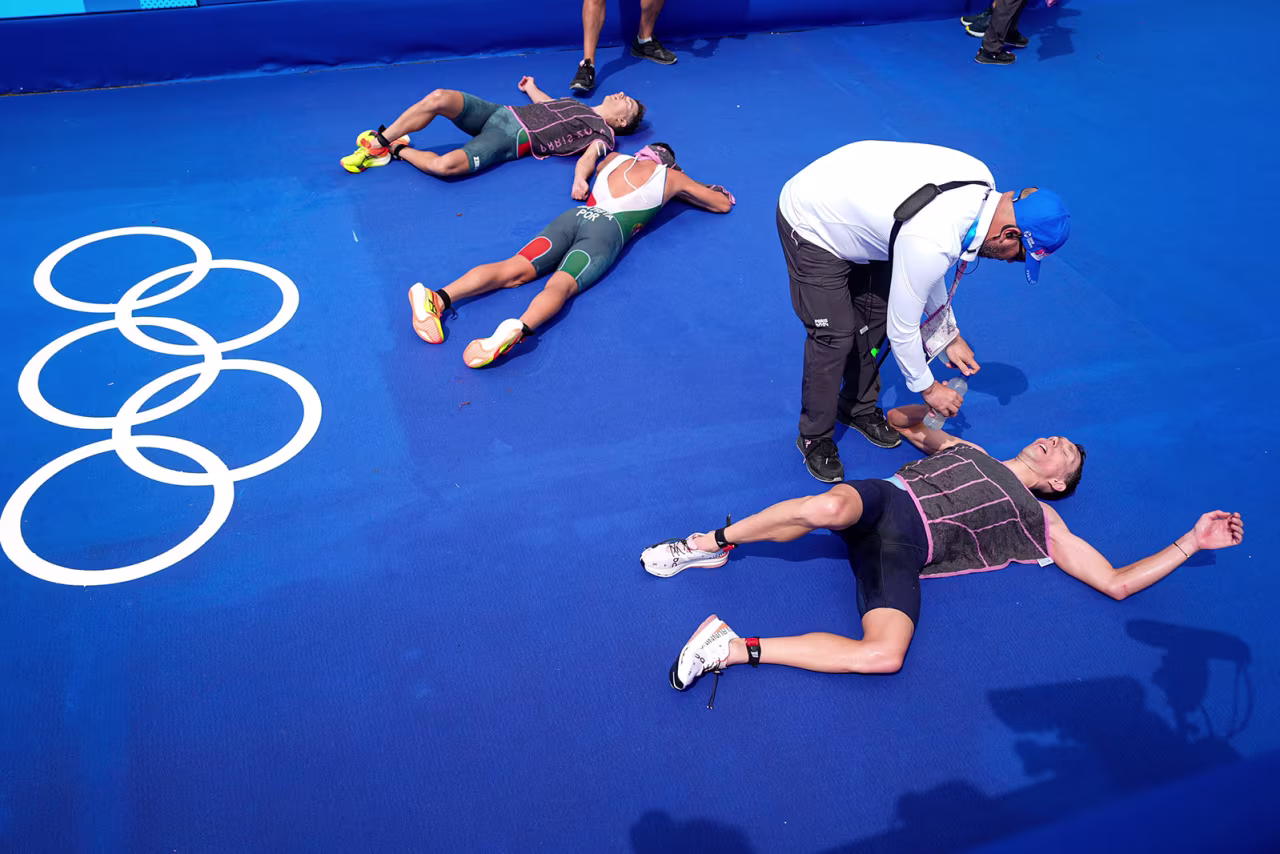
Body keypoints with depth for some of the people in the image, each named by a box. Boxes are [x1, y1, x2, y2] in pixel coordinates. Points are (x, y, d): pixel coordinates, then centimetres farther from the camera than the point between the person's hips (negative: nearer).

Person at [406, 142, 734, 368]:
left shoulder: (614, 159, 33)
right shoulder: (671, 176, 23)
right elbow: (723, 204, 36)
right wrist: (679, 191, 46)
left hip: (575, 215, 4)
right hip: (607, 230, -4)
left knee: (514, 269, -13)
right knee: (559, 285, -27)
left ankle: (440, 298, -36)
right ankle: (520, 328, -59)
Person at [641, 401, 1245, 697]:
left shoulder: (1039, 524, 23)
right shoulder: (964, 449, 30)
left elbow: (1117, 582, 20)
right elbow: (900, 421, 39)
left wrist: (1192, 541, 17)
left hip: (904, 553, -1)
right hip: (886, 501, 1)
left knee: (884, 656, -35)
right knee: (827, 507, -40)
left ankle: (738, 649, -28)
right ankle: (712, 543, -21)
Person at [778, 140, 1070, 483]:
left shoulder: (978, 178, -13)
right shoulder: (932, 244, -38)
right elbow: (902, 331, -22)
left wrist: (949, 335, 8)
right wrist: (928, 388, -5)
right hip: (810, 225, -8)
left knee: (873, 314, 12)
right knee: (835, 336, -7)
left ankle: (858, 408, 34)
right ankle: (814, 438, 14)